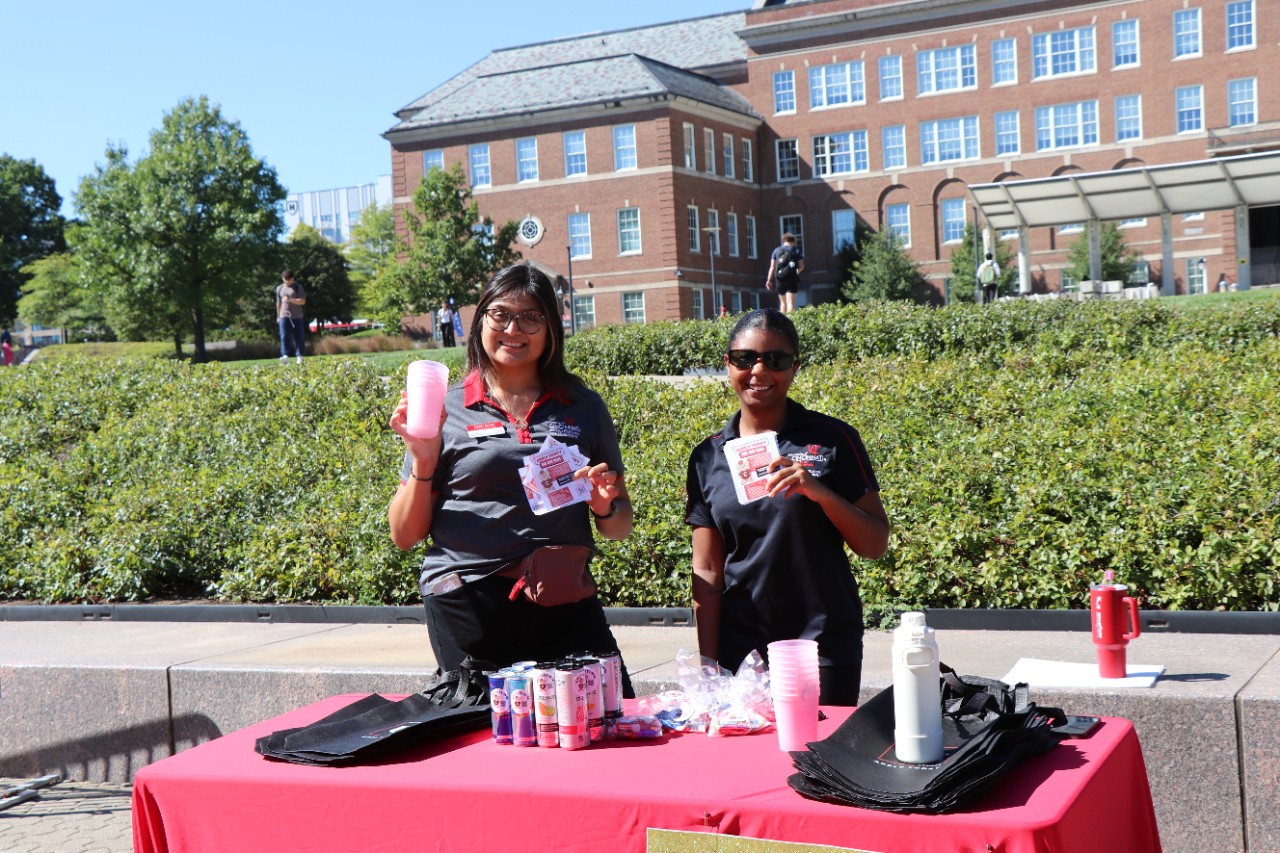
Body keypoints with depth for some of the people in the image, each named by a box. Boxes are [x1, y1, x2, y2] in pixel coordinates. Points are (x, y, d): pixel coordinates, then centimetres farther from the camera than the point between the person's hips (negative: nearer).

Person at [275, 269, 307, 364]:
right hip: (284, 316, 2)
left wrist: (290, 300, -19)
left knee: (299, 337, 1)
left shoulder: (298, 287, 1)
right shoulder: (279, 289, 13)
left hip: (297, 317, -2)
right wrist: (278, 316, 24)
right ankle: (285, 356, -20)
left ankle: (299, 357, 10)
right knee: (284, 337, -12)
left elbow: (302, 301, -8)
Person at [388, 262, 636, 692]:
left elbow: (621, 527, 16)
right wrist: (423, 463, -9)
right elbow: (405, 536, 6)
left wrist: (606, 507, -5)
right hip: (468, 607, -2)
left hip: (566, 604, 2)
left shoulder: (584, 408, 10)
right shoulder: (446, 409, 5)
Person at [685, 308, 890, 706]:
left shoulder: (833, 440, -3)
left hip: (824, 646, -2)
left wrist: (820, 492, -19)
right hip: (740, 651, 2)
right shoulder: (708, 458, 5)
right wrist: (708, 665, 0)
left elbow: (875, 545, -4)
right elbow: (707, 570, 4)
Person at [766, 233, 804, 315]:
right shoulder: (797, 251, 5)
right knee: (790, 303, -7)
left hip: (779, 279, 3)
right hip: (792, 278, -3)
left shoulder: (776, 250, 11)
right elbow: (801, 266, 0)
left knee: (783, 302, 17)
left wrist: (769, 279, 2)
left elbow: (772, 266, 3)